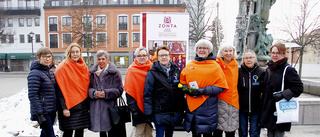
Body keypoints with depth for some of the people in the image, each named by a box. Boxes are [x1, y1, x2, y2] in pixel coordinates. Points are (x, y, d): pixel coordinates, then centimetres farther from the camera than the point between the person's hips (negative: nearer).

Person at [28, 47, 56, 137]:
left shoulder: (50, 72, 13)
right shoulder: (34, 74, -12)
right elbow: (32, 96, -17)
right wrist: (39, 114, -20)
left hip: (51, 111, 8)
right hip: (43, 112, -8)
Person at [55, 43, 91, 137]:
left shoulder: (83, 66, 9)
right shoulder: (62, 67, -9)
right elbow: (60, 90, -11)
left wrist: (88, 104, 13)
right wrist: (64, 108, -15)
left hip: (83, 104, 6)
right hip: (70, 105, -5)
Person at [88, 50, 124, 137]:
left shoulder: (114, 72, -2)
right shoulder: (92, 72, 10)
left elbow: (119, 90, -5)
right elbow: (88, 88, 10)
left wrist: (106, 93, -16)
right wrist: (94, 93, -11)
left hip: (110, 107, -4)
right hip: (96, 108, 4)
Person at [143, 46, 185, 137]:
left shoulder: (176, 70, 6)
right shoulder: (152, 73, -7)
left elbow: (182, 89, 14)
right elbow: (147, 94, -8)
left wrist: (183, 108, 12)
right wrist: (148, 113, -11)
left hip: (175, 112, 4)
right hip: (160, 113, -4)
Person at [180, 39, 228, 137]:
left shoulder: (215, 66, -2)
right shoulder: (190, 65, 8)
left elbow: (221, 86, -7)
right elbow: (182, 81, 13)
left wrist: (204, 90, -17)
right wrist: (187, 89, -7)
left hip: (207, 107, -3)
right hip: (192, 105, 3)